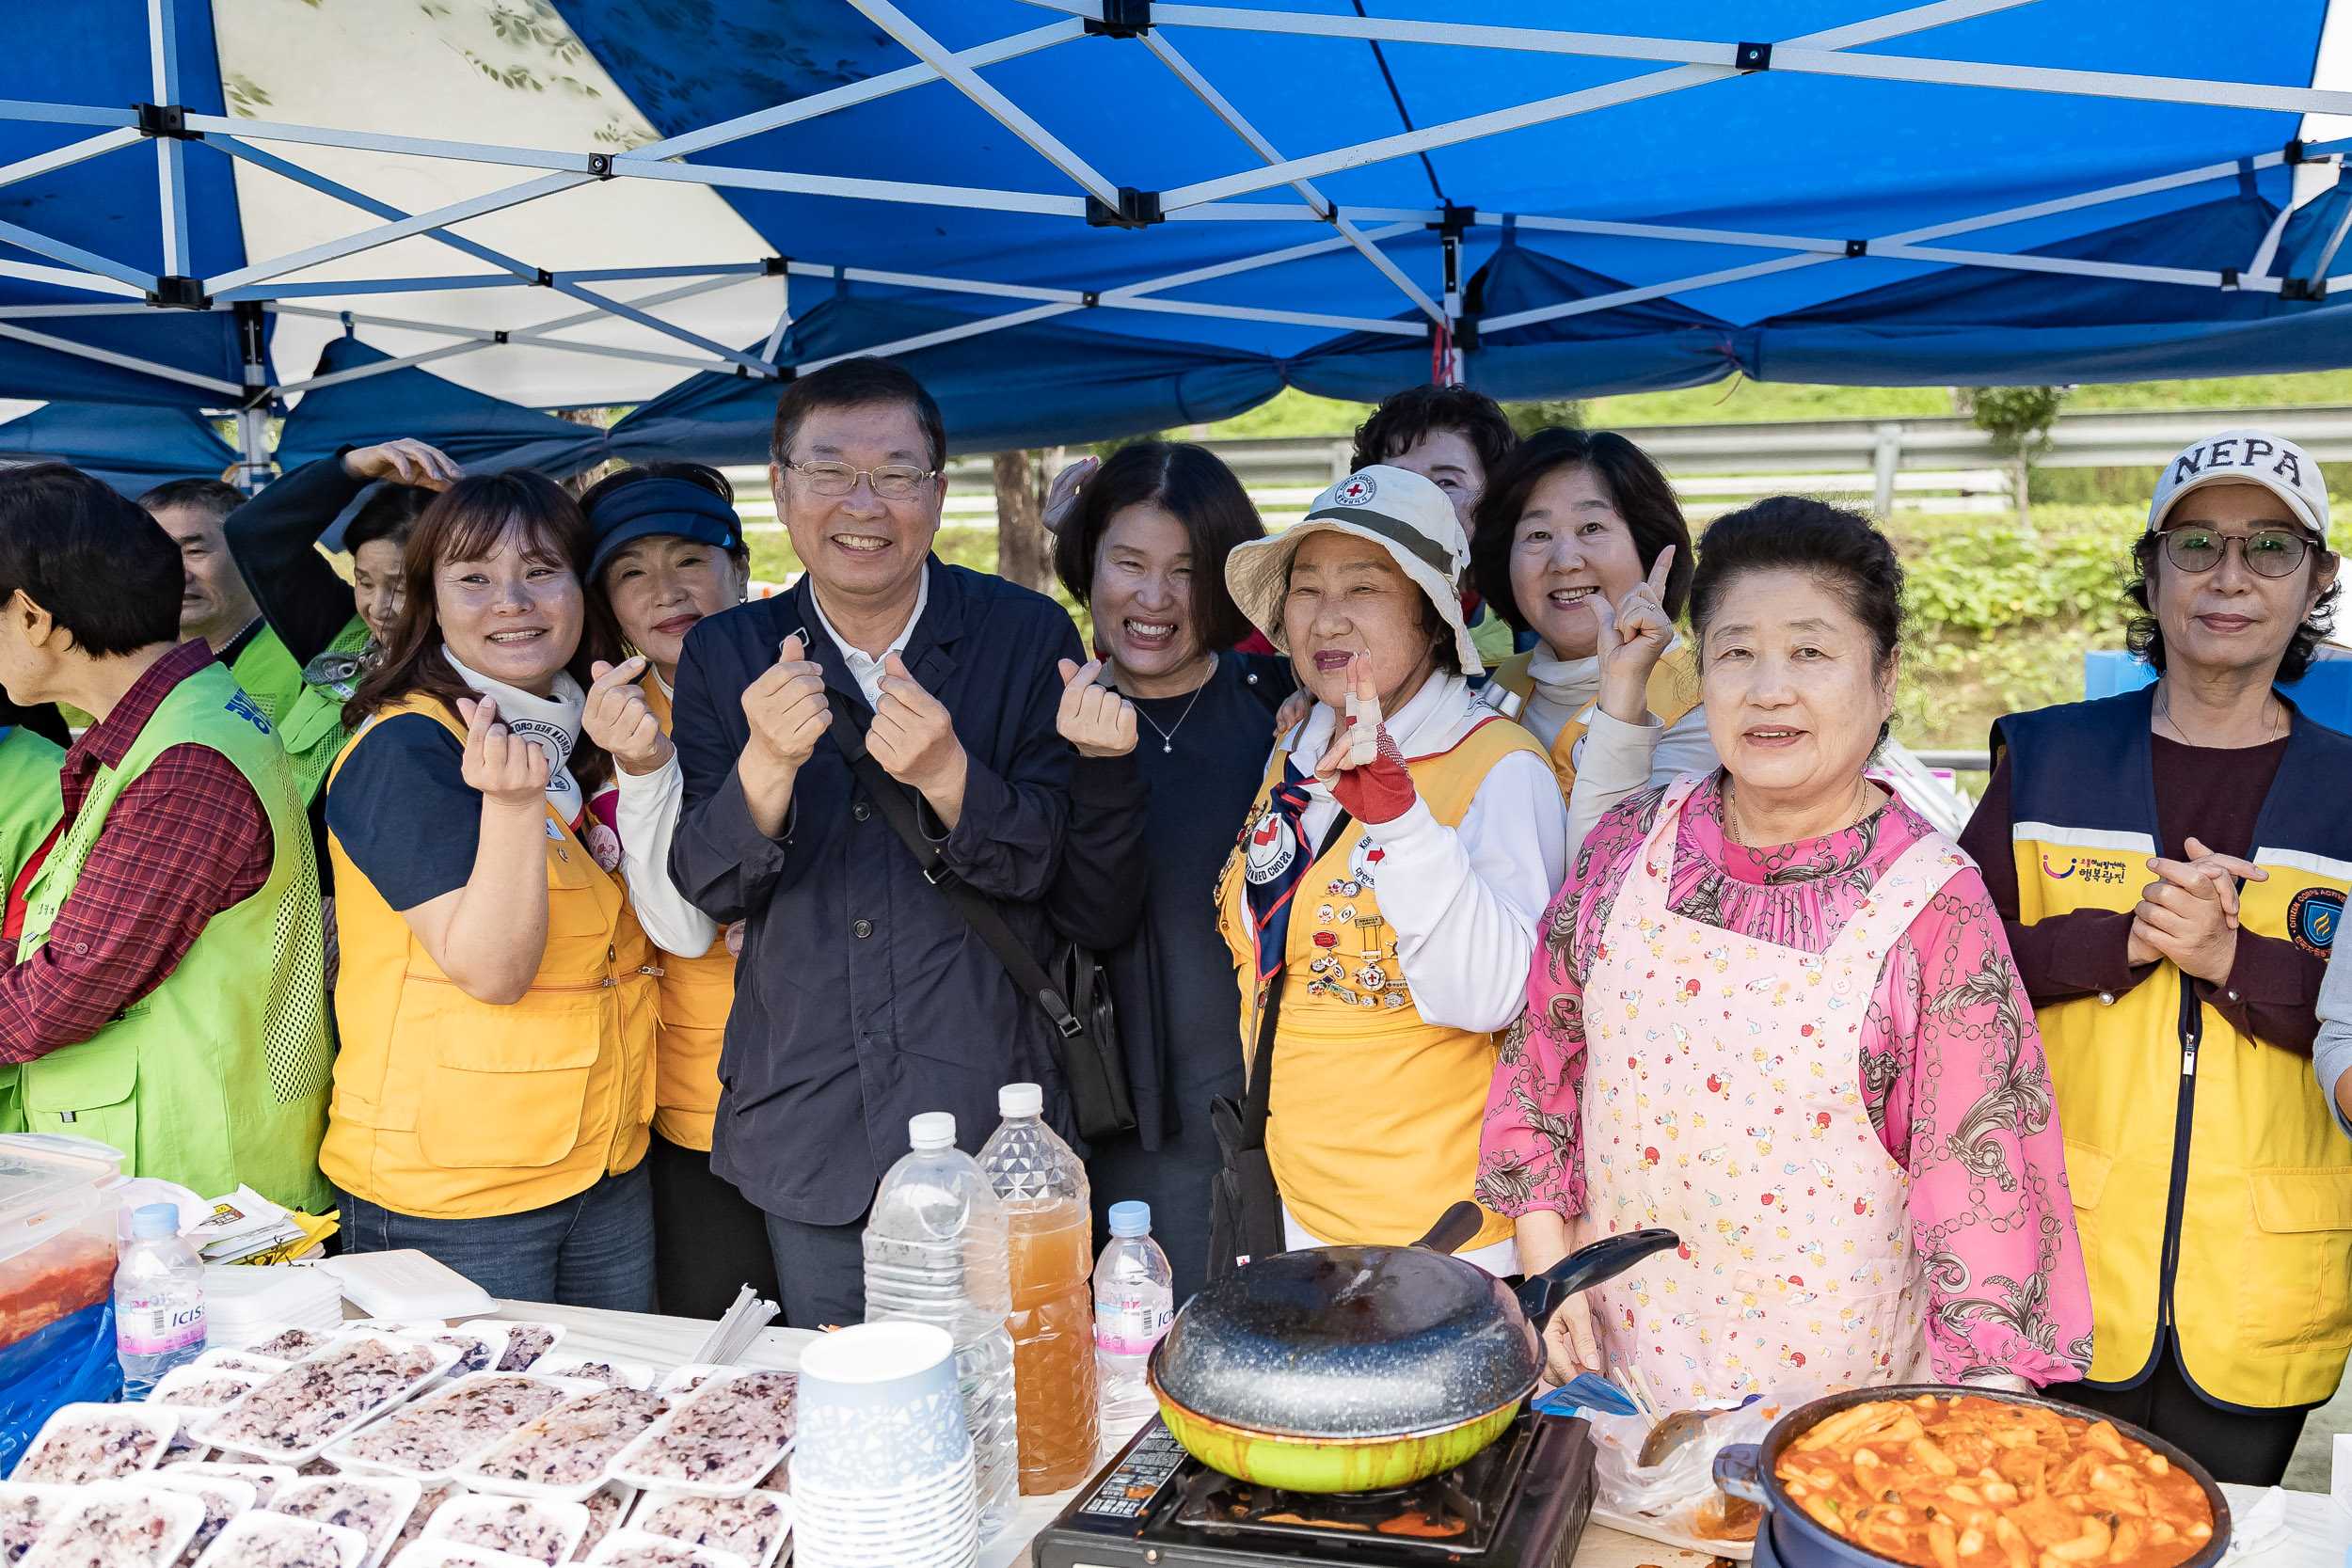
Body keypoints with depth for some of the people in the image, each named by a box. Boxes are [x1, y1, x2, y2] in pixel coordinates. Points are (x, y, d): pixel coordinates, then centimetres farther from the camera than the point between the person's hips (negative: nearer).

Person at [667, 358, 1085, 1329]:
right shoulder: (726, 655, 2)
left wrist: (945, 774, -27)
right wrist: (767, 763, -24)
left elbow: (1042, 866, -7)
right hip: (808, 1132, 2)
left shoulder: (1027, 636, -4)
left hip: (991, 1123, -1)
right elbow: (708, 888, -5)